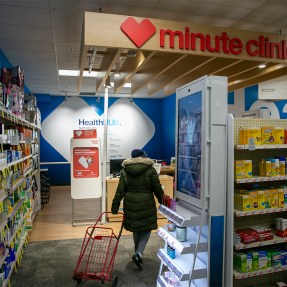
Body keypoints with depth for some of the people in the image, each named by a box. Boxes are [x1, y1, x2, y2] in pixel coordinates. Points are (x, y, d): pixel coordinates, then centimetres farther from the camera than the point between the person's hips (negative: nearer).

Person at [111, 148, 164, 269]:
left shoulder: (124, 171, 0)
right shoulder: (150, 170, -6)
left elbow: (120, 191, -2)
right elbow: (158, 189, -3)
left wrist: (115, 206, 3)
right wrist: (162, 202, 11)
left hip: (131, 204, 3)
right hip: (146, 204, -3)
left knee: (136, 229, 19)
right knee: (146, 229, 10)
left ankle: (138, 253, 32)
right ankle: (138, 254, -4)